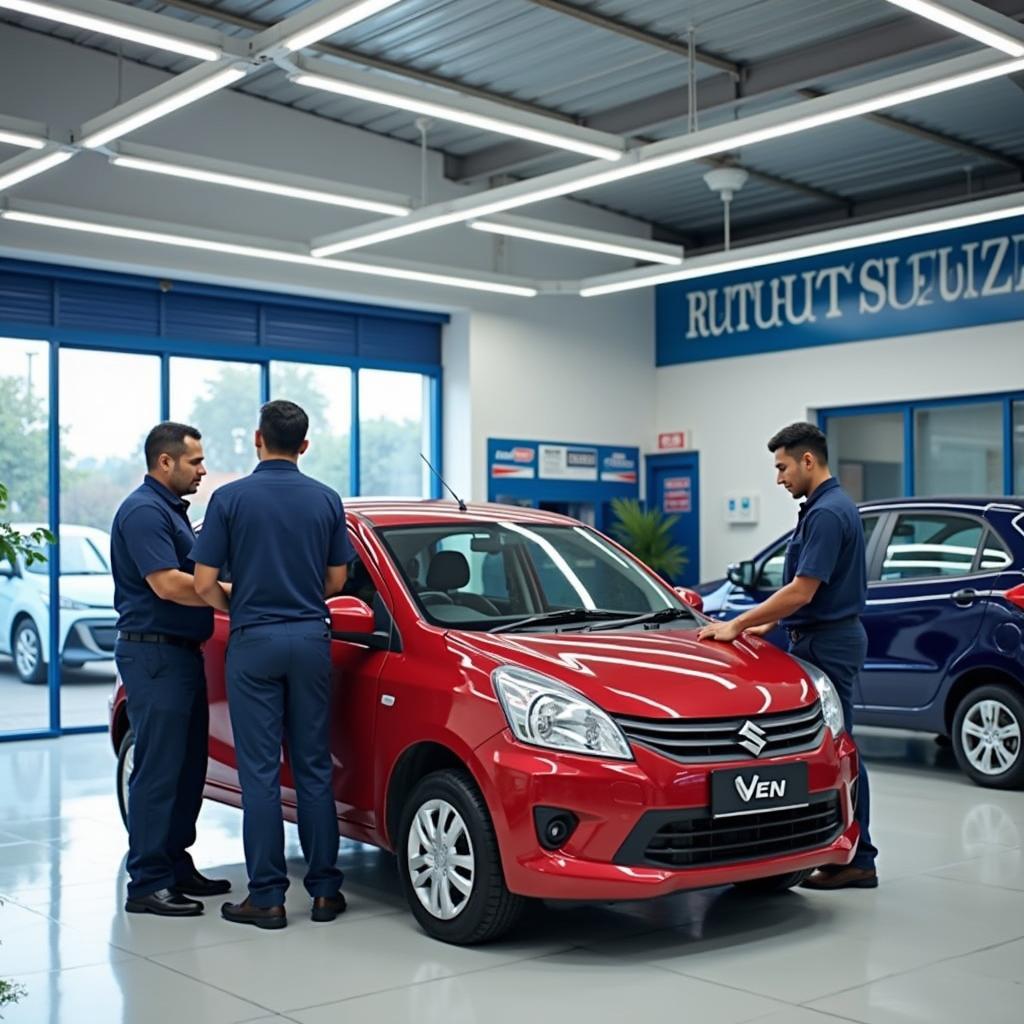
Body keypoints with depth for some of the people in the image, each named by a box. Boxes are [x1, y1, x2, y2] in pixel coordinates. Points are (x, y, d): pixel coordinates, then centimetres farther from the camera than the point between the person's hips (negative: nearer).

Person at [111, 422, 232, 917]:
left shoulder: (172, 510, 18)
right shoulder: (143, 511, -14)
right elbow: (168, 585, -23)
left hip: (182, 652, 10)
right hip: (153, 654, -10)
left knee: (187, 768, 13)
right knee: (159, 770, -7)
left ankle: (177, 866, 22)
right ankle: (148, 884, -2)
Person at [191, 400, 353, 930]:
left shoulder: (230, 497, -6)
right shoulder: (326, 500, 4)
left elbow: (204, 583, -7)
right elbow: (337, 578, 10)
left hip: (254, 642, -3)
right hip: (310, 638, 3)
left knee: (260, 770, 1)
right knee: (314, 767, 8)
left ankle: (266, 896, 4)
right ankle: (324, 889, 12)